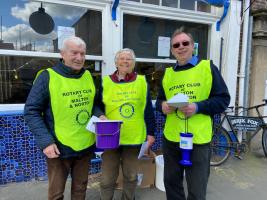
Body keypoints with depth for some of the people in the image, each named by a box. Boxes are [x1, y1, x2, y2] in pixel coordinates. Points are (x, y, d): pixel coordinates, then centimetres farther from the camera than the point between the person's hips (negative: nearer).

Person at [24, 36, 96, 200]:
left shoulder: (88, 76, 5)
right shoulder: (47, 77, -11)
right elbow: (31, 112, -10)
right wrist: (45, 141, -18)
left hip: (86, 146, 5)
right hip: (59, 148, -4)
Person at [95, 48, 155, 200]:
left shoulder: (142, 81, 3)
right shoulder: (106, 82, 2)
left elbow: (148, 109, 4)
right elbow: (98, 107, 7)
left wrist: (150, 133, 2)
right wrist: (100, 117, -14)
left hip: (135, 138, 1)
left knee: (131, 176, 17)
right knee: (108, 178, 8)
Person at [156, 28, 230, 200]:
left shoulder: (208, 67, -1)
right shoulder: (168, 73, 10)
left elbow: (223, 99, -3)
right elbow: (159, 100, 17)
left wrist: (198, 107, -18)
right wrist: (162, 106, -7)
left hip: (198, 139, -3)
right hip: (171, 138, 4)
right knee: (171, 183, 18)